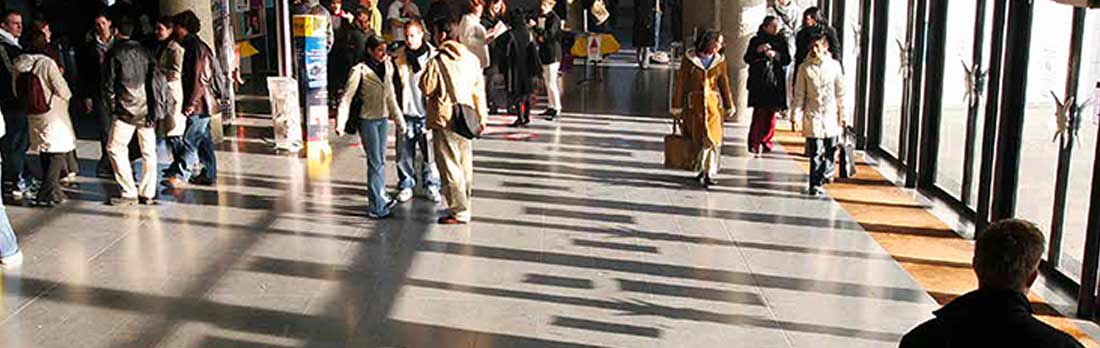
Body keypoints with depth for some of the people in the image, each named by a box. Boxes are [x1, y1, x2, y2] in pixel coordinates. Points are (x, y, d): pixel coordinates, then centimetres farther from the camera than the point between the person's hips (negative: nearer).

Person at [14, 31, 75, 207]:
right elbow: (62, 90, -14)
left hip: (34, 116, 7)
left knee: (45, 153, 16)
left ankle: (54, 191, 26)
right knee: (57, 153, 0)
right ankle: (47, 194, -6)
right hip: (53, 115, -7)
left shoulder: (19, 65, 2)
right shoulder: (47, 63, -17)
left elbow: (18, 92, 11)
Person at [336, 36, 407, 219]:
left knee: (381, 160, 14)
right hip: (368, 120, -6)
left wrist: (399, 120, 16)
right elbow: (346, 98, -14)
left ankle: (380, 197, 28)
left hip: (383, 118, 6)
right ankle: (377, 207, 1)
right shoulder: (360, 71, -13)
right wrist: (340, 123, -22)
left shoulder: (387, 67, 6)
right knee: (375, 163, -5)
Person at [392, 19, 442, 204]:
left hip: (427, 112, -2)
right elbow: (393, 85, 9)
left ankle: (431, 185, 17)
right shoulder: (398, 58, 3)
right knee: (405, 153, 6)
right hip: (405, 113, 2)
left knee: (430, 152, 2)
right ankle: (406, 185, 20)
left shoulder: (433, 55, -2)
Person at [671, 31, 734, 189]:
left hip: (714, 103, 2)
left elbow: (724, 84, 13)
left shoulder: (720, 61, 6)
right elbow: (680, 82, 0)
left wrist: (729, 106, 15)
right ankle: (703, 170, 14)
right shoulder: (690, 59, -3)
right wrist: (677, 106, -1)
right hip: (694, 103, -1)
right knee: (698, 137, -1)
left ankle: (708, 173, -6)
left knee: (714, 136, -9)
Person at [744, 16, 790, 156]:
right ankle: (754, 144, -9)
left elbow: (787, 60, 5)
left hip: (775, 82, 3)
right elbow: (747, 58, 0)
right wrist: (758, 50, -16)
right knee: (759, 113, -12)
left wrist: (775, 55, -12)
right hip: (759, 83, -3)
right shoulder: (756, 41, 6)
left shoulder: (781, 42, 13)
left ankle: (766, 143, 13)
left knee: (771, 113, 3)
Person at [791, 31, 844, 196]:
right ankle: (815, 185, 2)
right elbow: (799, 94, 2)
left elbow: (840, 92, 6)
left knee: (831, 150, 8)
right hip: (813, 115, -1)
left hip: (831, 114, 1)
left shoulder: (834, 65, 1)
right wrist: (796, 114, -3)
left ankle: (825, 173, 34)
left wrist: (842, 114, 7)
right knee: (815, 153, -3)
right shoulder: (805, 67, -1)